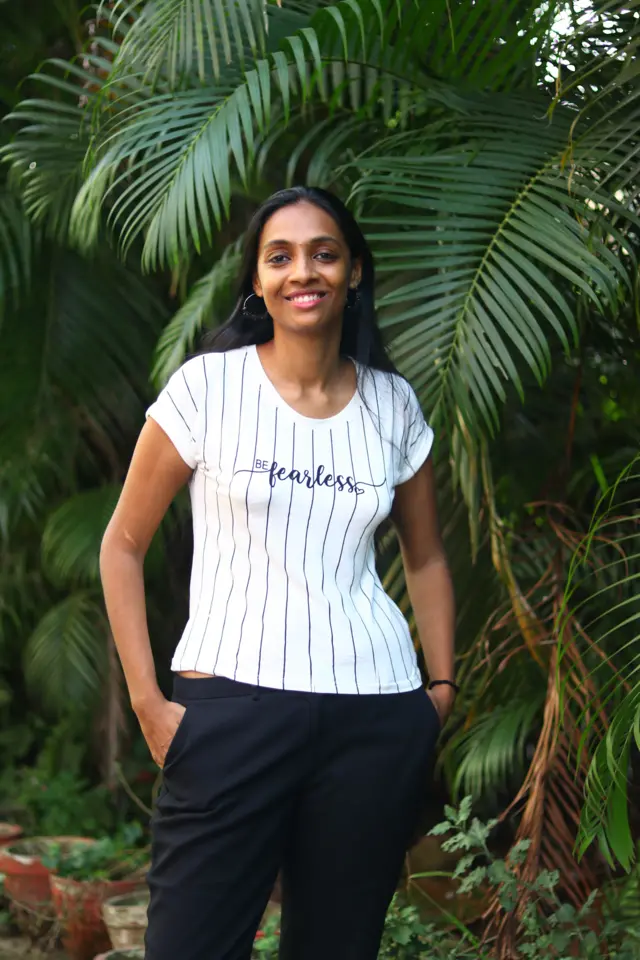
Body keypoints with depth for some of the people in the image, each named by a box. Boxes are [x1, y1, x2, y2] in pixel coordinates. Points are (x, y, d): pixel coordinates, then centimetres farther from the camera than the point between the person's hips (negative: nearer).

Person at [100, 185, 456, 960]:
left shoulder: (392, 405, 8)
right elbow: (122, 546, 3)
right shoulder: (209, 385, 0)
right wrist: (146, 702, -4)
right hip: (235, 709, -3)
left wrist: (441, 686, 10)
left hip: (377, 718, 3)